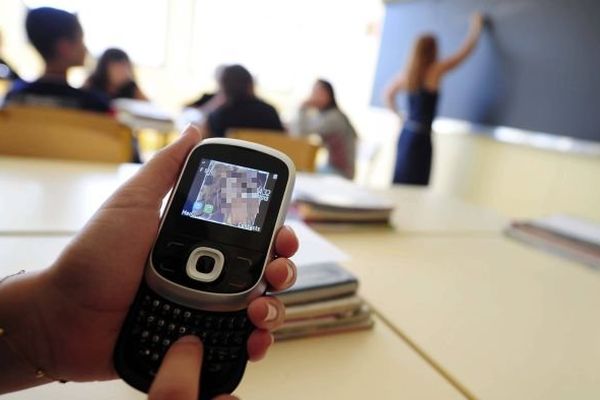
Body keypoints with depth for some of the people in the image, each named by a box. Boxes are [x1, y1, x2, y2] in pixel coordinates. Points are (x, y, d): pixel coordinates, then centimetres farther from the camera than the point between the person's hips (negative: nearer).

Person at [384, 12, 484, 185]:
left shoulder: (406, 74, 5)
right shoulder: (436, 70, -10)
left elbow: (388, 94, 20)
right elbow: (466, 50, 0)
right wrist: (477, 25, 16)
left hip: (406, 133, 7)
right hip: (421, 136, -7)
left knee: (401, 182, 13)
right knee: (414, 186, -1)